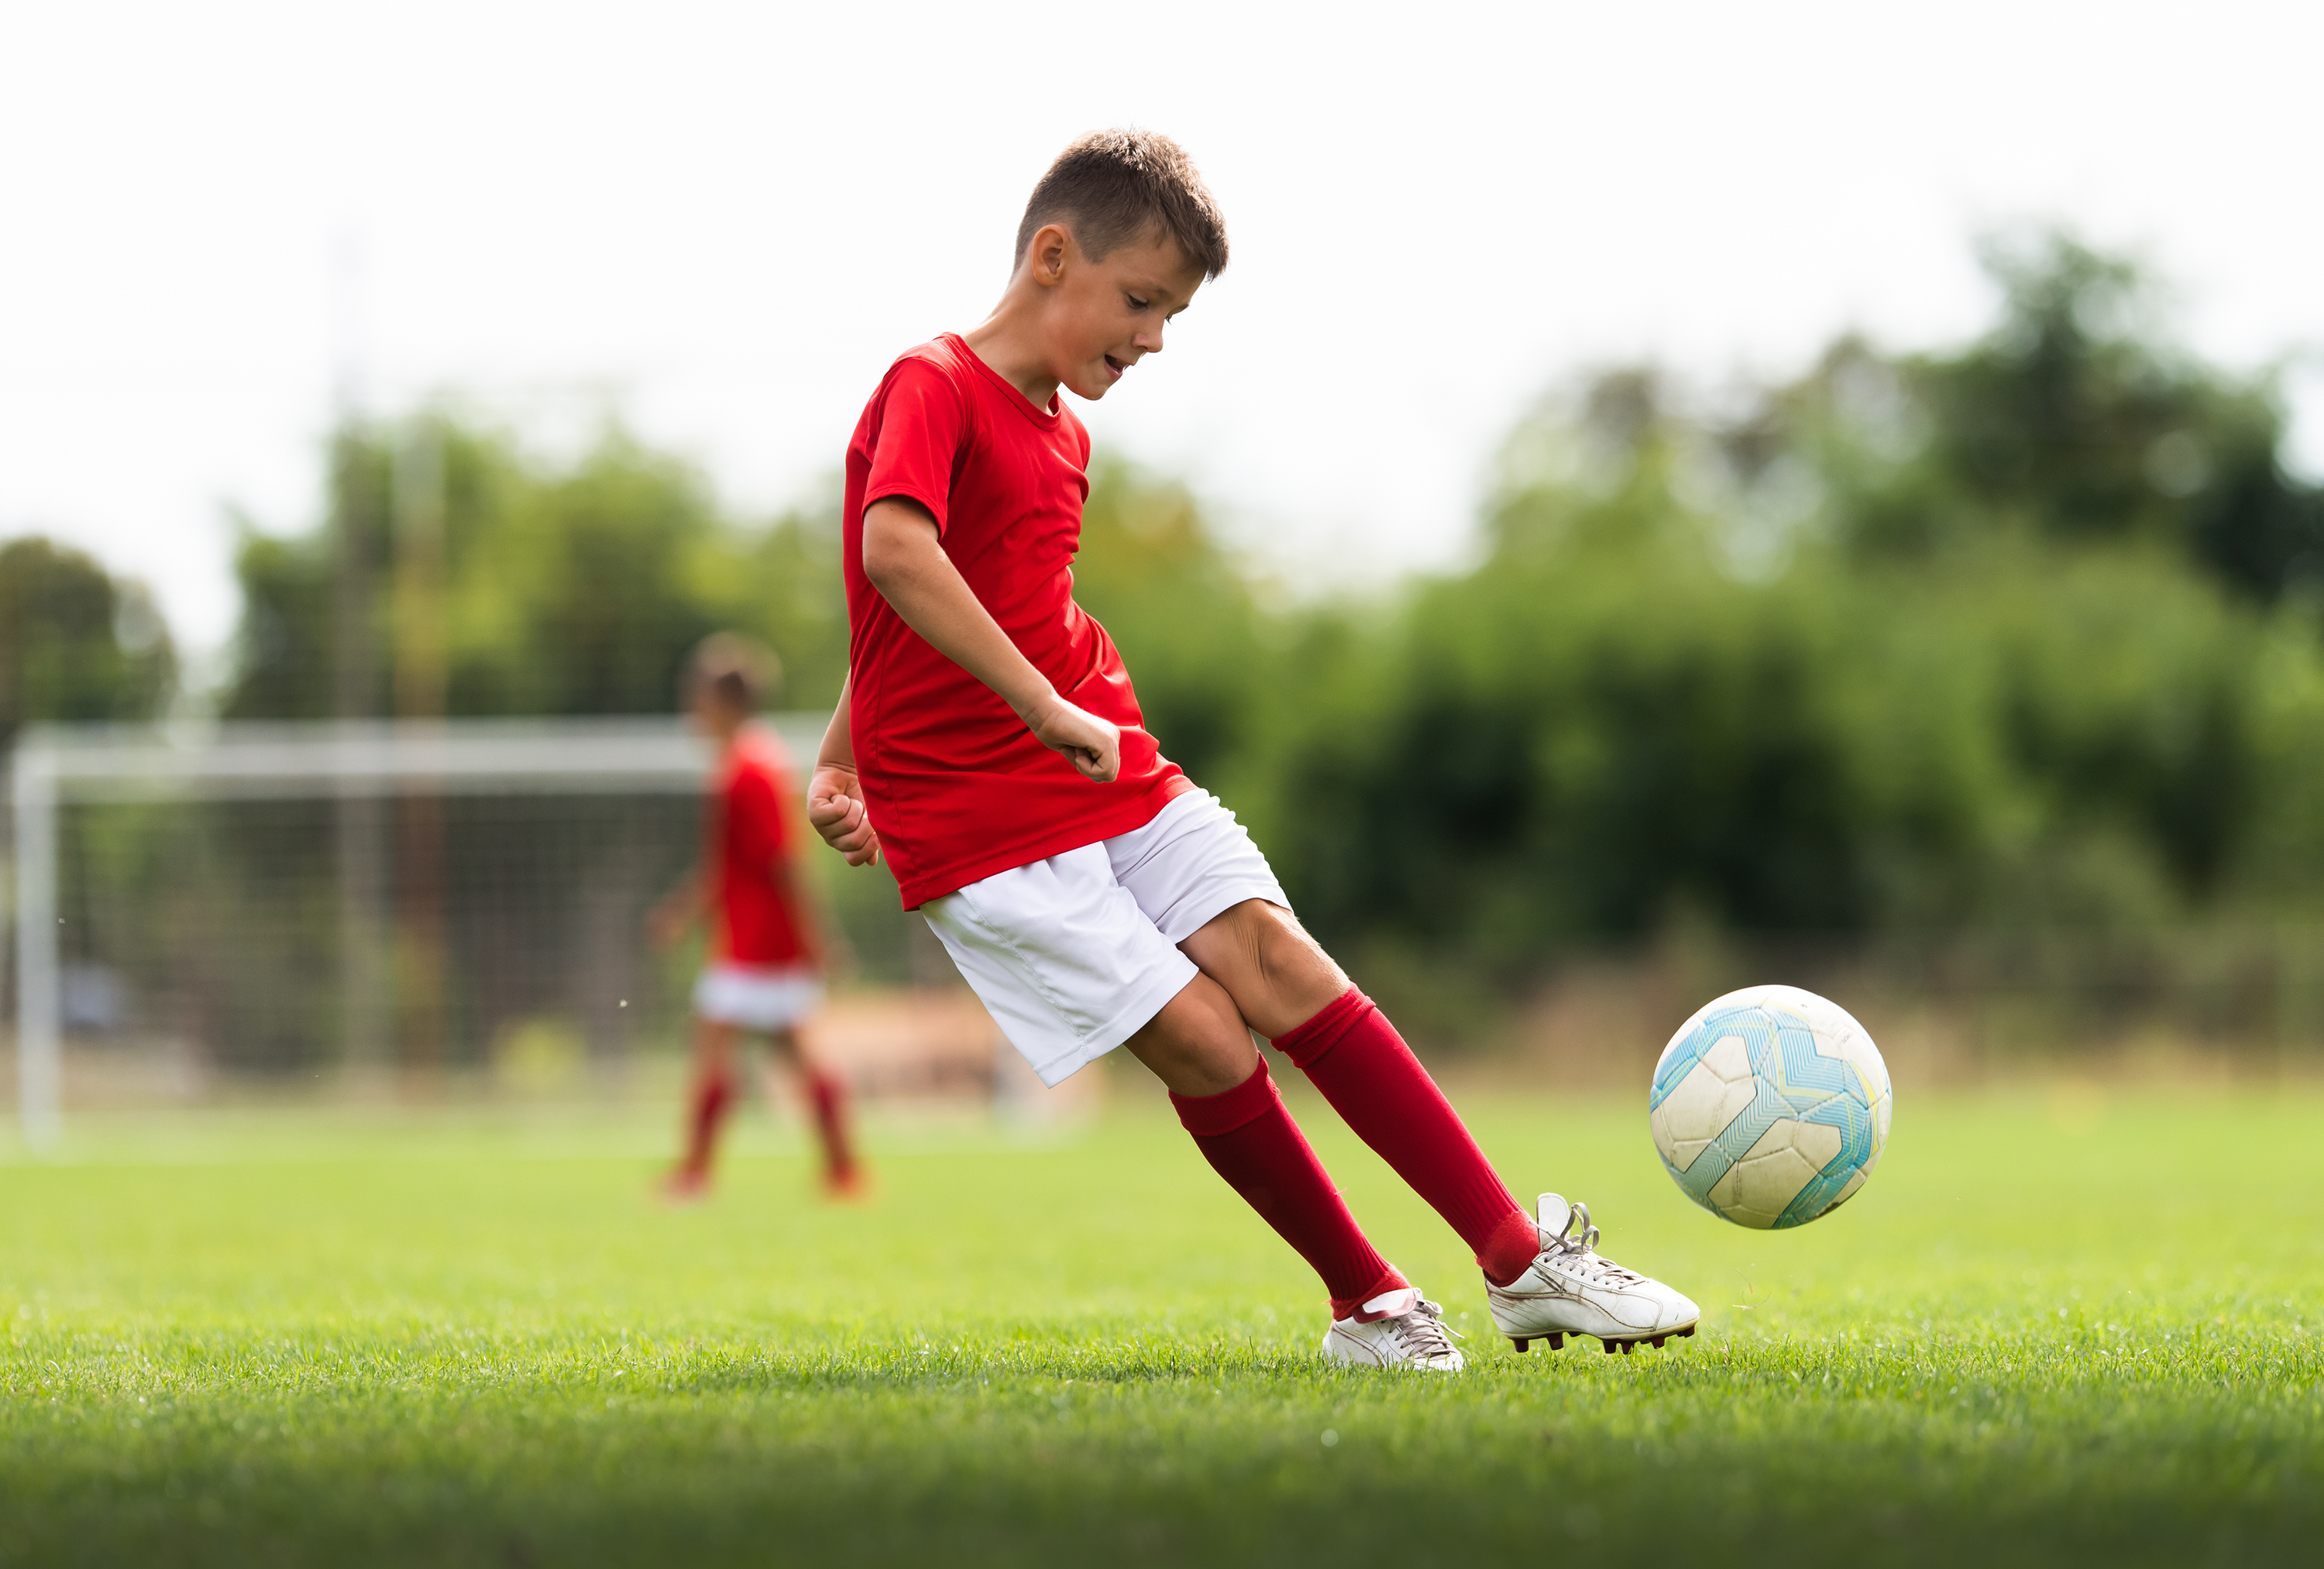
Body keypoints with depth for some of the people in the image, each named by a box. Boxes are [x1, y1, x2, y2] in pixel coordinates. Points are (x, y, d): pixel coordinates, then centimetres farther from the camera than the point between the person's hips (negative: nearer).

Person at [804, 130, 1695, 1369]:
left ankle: (1522, 1262, -9)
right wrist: (1047, 709, -35)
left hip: (1117, 779, 8)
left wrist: (842, 758, 25)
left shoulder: (1058, 429, 16)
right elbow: (893, 549, -32)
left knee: (1287, 974, -6)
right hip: (984, 831, -8)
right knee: (1202, 1041, -13)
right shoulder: (930, 387, -12)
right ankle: (1367, 1305, 3)